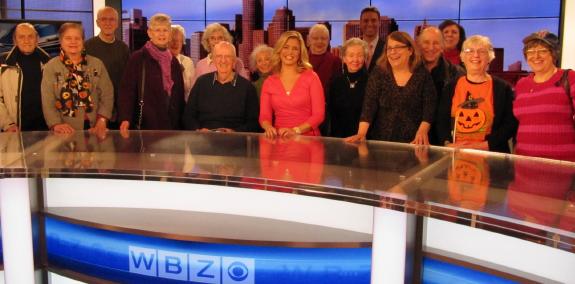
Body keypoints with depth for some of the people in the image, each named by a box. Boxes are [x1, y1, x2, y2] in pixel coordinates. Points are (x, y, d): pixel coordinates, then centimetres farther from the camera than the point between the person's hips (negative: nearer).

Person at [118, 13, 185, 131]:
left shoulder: (174, 62, 13)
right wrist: (125, 118, -23)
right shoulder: (137, 58, -3)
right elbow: (127, 90, -10)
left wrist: (182, 123, 12)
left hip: (172, 125, 5)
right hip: (145, 125, -5)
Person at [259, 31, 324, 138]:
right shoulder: (269, 82, 9)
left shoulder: (311, 77, 1)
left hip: (307, 138, -2)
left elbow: (318, 115, -3)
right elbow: (264, 116, 6)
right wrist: (268, 127, -16)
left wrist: (295, 130, -16)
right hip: (280, 139, 3)